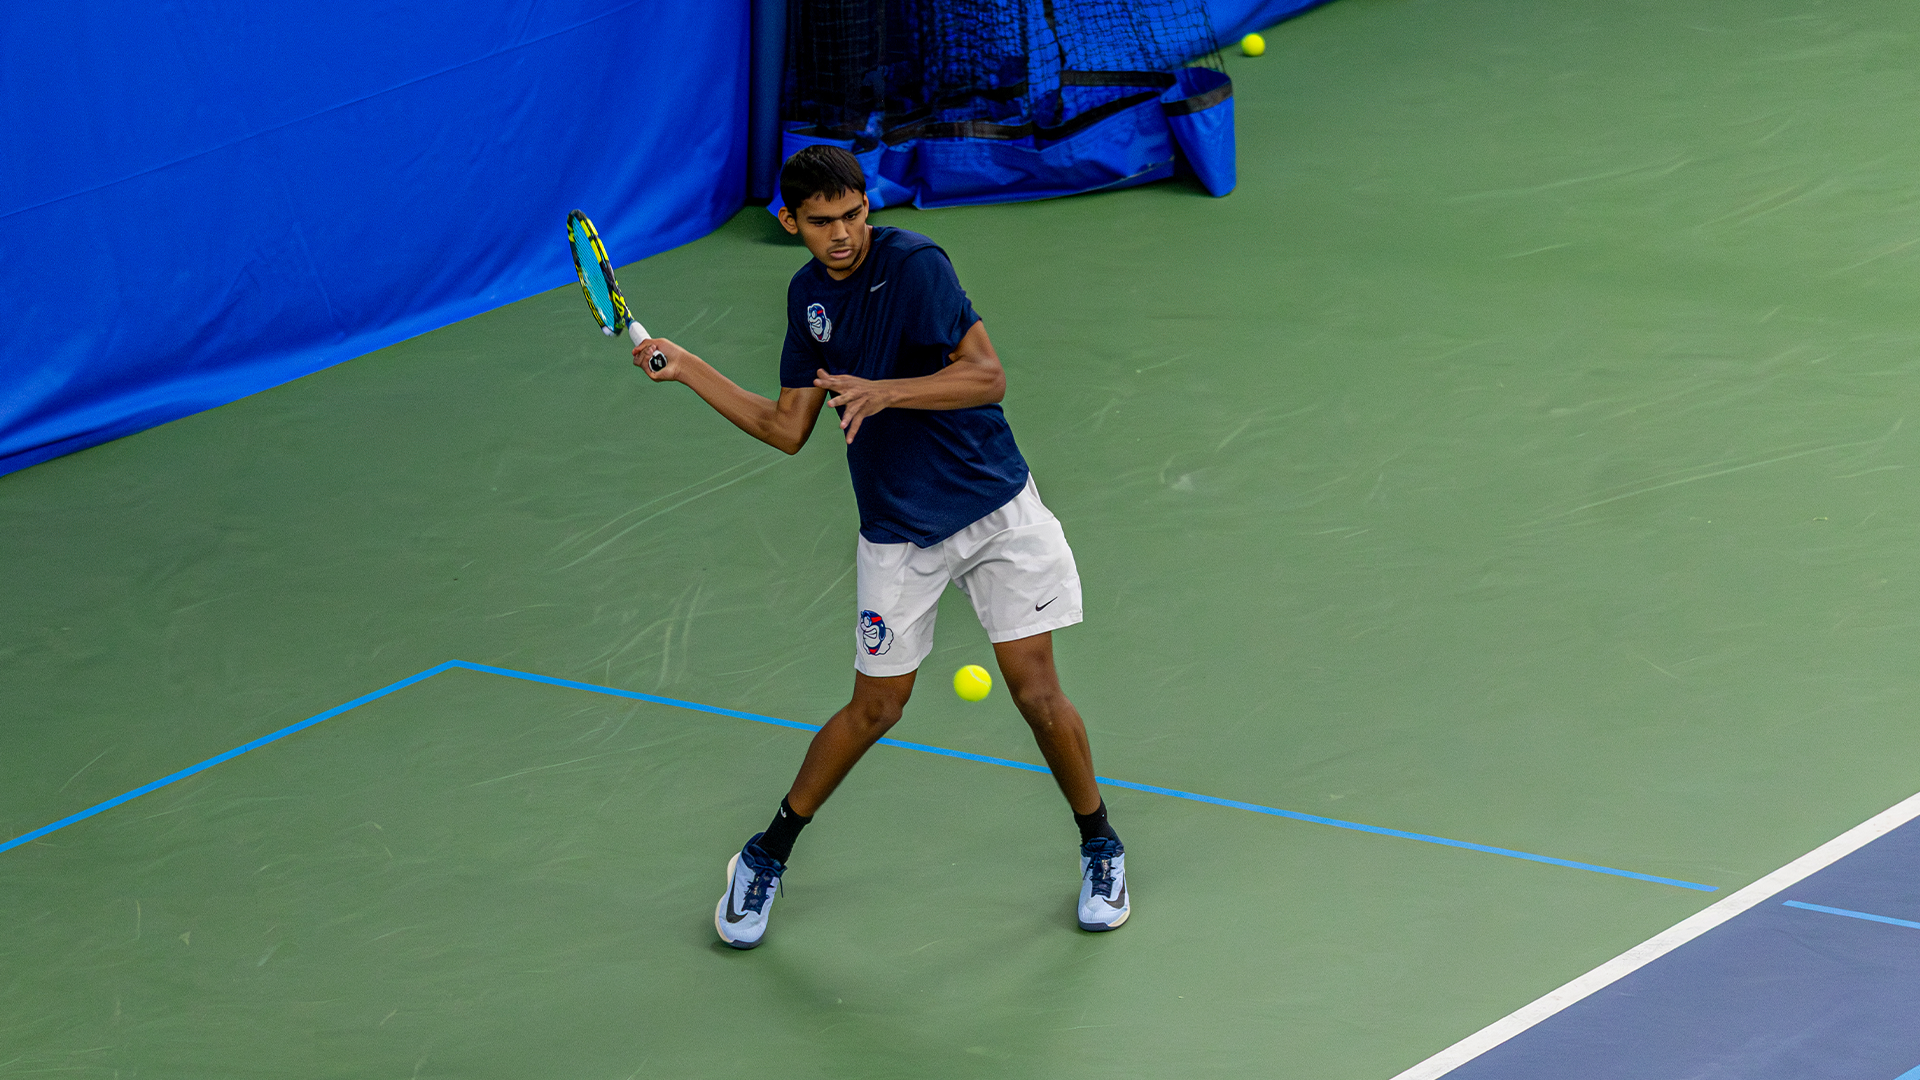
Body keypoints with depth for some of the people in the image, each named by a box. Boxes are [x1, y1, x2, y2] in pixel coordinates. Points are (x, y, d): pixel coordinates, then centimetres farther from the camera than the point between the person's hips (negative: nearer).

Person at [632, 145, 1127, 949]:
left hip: (996, 512, -3)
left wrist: (883, 391, -29)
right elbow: (789, 429, 9)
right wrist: (688, 369, 6)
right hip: (896, 534, 3)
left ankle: (1099, 847, 18)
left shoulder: (915, 265, -15)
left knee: (1036, 689, -5)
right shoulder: (809, 296, 3)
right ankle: (769, 855, 24)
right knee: (874, 708, 5)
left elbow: (987, 376, -19)